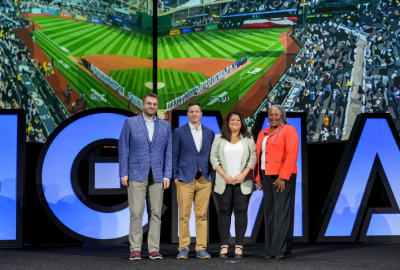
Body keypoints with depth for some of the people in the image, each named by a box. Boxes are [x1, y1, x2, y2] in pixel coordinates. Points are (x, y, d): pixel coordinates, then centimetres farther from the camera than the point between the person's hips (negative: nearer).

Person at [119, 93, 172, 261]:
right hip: (136, 174, -2)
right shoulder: (130, 123, 2)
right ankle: (135, 249, -1)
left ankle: (154, 249, 6)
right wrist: (124, 174, -5)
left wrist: (167, 176, -1)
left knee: (155, 213, 2)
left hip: (157, 176, 2)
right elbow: (123, 149, 1)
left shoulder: (165, 126, 9)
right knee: (136, 213, -6)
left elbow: (169, 152, 7)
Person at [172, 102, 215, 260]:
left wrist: (212, 176, 5)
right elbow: (174, 155, 4)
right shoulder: (179, 132, 4)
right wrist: (175, 176, -2)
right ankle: (183, 248, 5)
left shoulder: (209, 133, 12)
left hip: (205, 180, 2)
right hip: (185, 179, -2)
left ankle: (201, 248, 6)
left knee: (202, 216, 2)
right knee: (184, 216, -2)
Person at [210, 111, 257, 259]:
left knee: (241, 212, -4)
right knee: (224, 213, -1)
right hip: (224, 182, 1)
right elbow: (213, 157, 4)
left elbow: (253, 158, 3)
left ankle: (239, 247, -3)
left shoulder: (248, 139, 10)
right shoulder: (219, 138, 11)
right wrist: (224, 175, -7)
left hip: (242, 183, -1)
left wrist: (243, 175, -9)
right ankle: (224, 246, 0)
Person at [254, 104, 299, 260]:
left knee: (282, 212, -6)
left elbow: (292, 155, -13)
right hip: (267, 177, 7)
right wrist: (258, 177, 7)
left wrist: (283, 177, -19)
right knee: (270, 212, 6)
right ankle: (271, 249, 10)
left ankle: (282, 249, -4)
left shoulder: (289, 131, -4)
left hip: (283, 177, -7)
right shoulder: (263, 133, 17)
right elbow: (258, 156, 17)